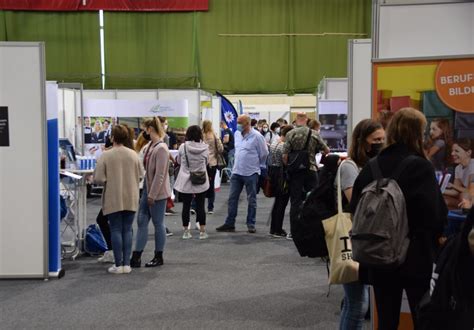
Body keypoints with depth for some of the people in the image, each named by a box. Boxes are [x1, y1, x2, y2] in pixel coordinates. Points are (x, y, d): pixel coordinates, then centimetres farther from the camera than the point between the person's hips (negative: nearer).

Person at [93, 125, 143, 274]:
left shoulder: (106, 155, -11)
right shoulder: (133, 155, -1)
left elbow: (98, 178, -12)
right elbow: (139, 176, 5)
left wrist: (109, 182, 8)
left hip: (113, 199, -3)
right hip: (131, 199, 3)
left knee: (116, 230, 4)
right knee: (127, 230, 9)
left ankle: (118, 265, 6)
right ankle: (127, 264, 10)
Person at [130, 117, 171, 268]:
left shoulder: (161, 148, -19)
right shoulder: (150, 146, 7)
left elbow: (160, 175, -21)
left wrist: (152, 195, -19)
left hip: (157, 193, -9)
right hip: (147, 189, 9)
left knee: (158, 224, 5)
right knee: (141, 221, 8)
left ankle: (159, 257, 18)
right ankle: (136, 257, 13)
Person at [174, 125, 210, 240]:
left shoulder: (183, 147, -9)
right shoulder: (205, 147, -7)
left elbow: (179, 161, 7)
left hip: (185, 182, 0)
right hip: (201, 182, 0)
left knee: (186, 206, 8)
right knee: (200, 206, 7)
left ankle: (186, 231, 15)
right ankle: (202, 231, 12)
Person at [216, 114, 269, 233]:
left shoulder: (256, 136, -13)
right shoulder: (237, 134, 6)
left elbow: (264, 153, -5)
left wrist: (258, 165, 6)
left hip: (251, 173, -6)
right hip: (236, 172, 6)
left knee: (251, 200, 5)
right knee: (232, 198, 6)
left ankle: (251, 224, 14)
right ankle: (229, 224, 13)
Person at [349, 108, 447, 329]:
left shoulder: (371, 167, 0)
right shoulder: (421, 167, -13)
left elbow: (355, 210, 3)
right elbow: (436, 214, -16)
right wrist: (431, 242, 3)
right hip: (415, 257, -4)